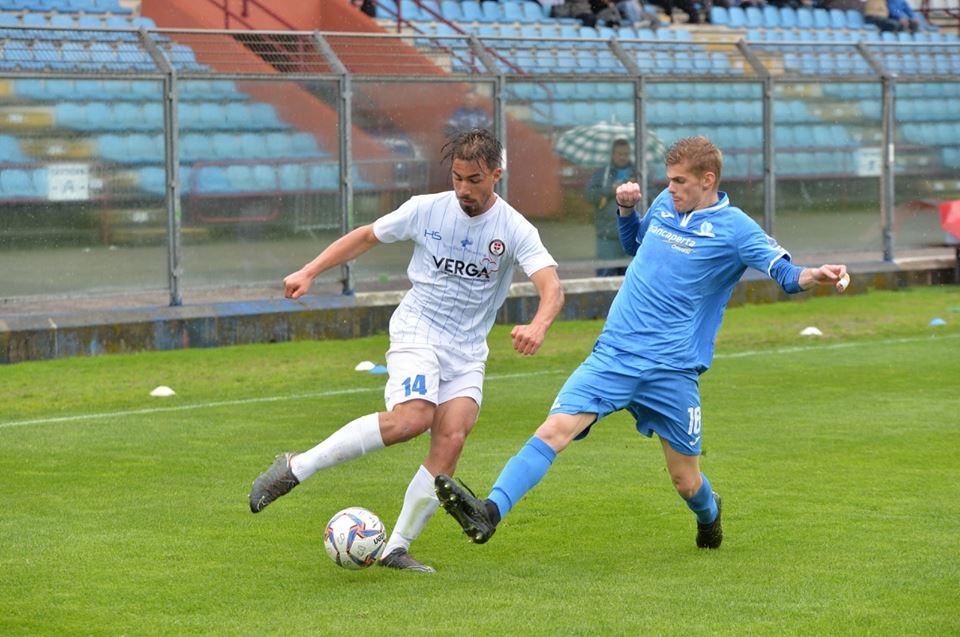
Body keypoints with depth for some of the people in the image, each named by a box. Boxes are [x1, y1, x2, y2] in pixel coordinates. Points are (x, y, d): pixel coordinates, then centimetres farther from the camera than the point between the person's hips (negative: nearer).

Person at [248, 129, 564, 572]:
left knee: (451, 439, -17)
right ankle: (295, 468, -18)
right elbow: (366, 237, 11)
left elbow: (552, 288, -20)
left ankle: (396, 548, -8)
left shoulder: (515, 230, -7)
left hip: (467, 349, 2)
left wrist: (538, 326, -42)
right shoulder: (426, 210, -4)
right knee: (412, 417, -28)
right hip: (417, 330, -2)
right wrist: (309, 272, 5)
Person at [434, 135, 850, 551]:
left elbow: (785, 274, -14)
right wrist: (626, 208, 11)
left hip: (672, 368, -3)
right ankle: (490, 512, -31)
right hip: (613, 355, 3)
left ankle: (708, 514, 44)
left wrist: (814, 276, -36)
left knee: (687, 482, 8)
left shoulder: (734, 228, -5)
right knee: (555, 429, -19)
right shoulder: (665, 204, 11)